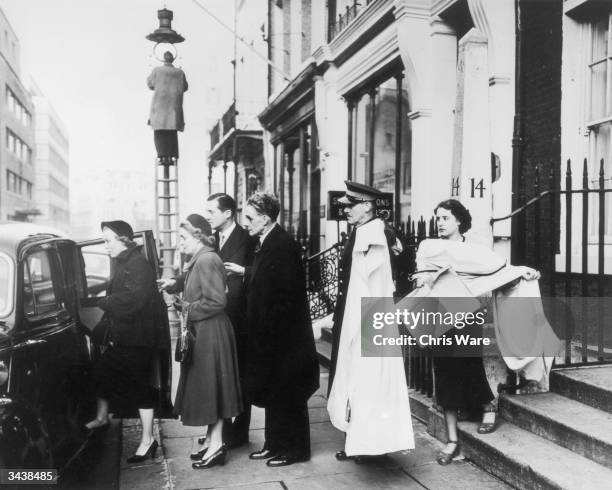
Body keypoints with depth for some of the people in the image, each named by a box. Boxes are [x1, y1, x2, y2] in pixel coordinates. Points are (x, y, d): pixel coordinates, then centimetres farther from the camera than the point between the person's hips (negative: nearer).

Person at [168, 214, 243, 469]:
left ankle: (217, 445, 11)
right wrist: (182, 302, 4)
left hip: (211, 333, -10)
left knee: (210, 387, 0)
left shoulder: (207, 260, -19)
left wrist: (189, 310, -15)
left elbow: (217, 301, -24)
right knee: (206, 388, 15)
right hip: (202, 332, 10)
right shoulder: (199, 259, 12)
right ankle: (212, 440, 26)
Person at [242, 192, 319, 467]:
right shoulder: (266, 244, 10)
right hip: (269, 335, 9)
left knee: (287, 395, 4)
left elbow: (287, 295, -22)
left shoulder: (283, 245, -19)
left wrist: (269, 330, -20)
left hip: (284, 336, -9)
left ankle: (294, 449, 19)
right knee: (272, 393, 18)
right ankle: (275, 444, 32)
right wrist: (245, 273, 1)